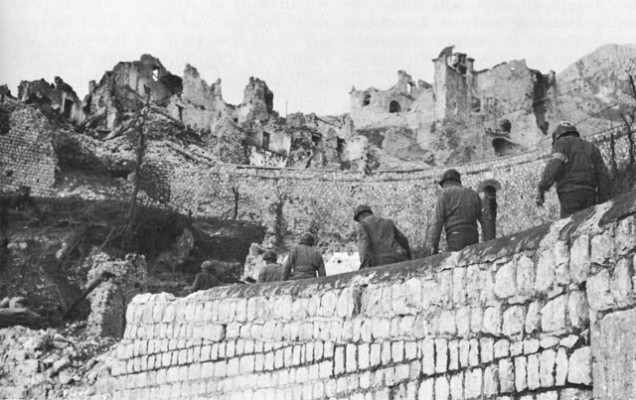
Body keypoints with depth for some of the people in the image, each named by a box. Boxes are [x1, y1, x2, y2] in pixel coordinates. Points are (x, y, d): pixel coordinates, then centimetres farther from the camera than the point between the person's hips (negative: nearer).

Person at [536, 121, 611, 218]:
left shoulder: (562, 142, 12)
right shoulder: (591, 147, 28)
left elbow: (555, 164, -9)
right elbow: (603, 175, 17)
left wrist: (541, 189, -14)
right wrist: (602, 205, 15)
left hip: (571, 193, -5)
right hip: (590, 195, 5)